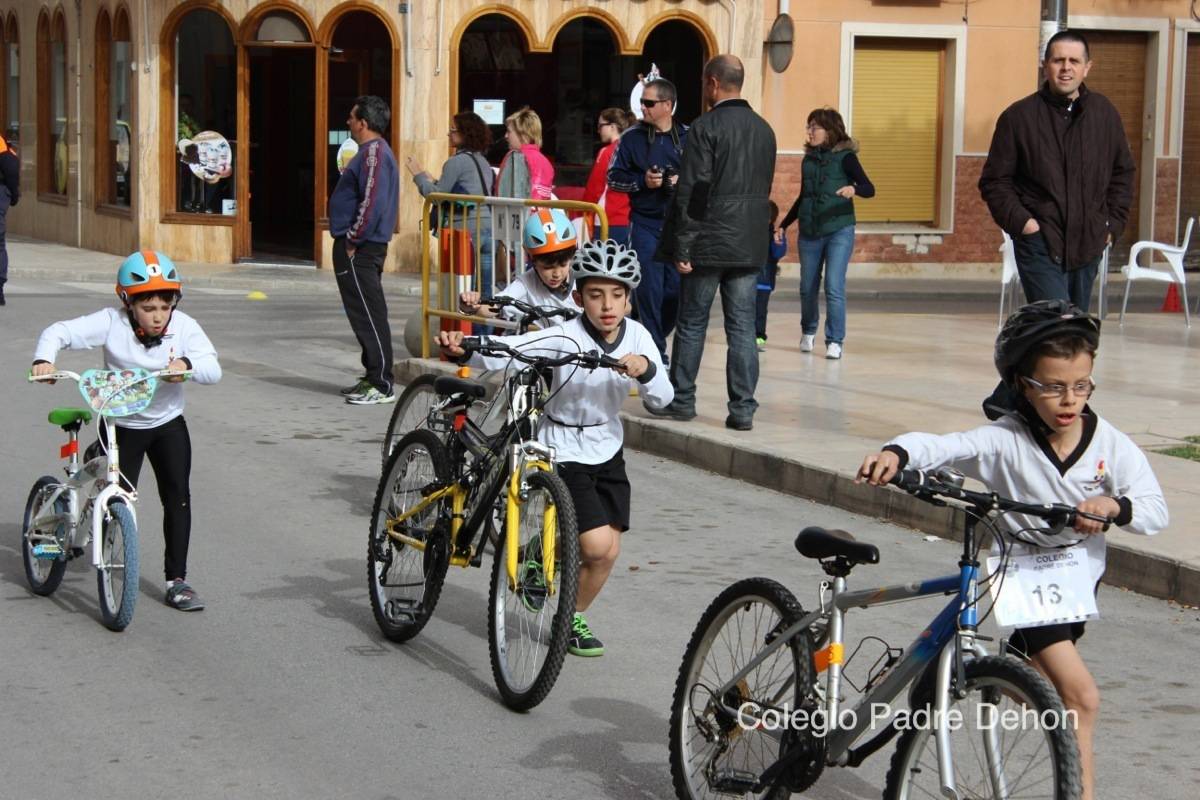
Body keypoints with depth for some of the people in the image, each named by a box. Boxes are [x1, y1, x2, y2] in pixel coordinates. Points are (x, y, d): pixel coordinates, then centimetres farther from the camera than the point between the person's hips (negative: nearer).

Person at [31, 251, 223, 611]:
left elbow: (213, 368, -24)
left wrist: (187, 364, -44)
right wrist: (44, 358, -42)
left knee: (178, 497, -6)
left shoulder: (184, 327, -14)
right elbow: (60, 332, -22)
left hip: (167, 424, 1)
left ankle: (177, 580, 2)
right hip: (121, 425, -1)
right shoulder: (111, 323, -18)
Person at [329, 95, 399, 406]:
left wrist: (353, 240, -19)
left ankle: (382, 385, -7)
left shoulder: (374, 152, -16)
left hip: (360, 248, -11)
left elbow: (373, 202, -25)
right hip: (362, 247, 11)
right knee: (365, 314, 15)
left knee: (369, 315, -8)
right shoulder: (372, 150, 17)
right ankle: (373, 377, 21)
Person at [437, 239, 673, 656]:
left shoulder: (636, 336, -8)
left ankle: (573, 617, 29)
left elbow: (663, 397, -12)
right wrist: (462, 347, -52)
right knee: (598, 546, -17)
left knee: (609, 550, 4)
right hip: (564, 453, -5)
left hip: (607, 452, 5)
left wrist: (646, 370, -34)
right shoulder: (566, 338, -22)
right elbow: (503, 352, -33)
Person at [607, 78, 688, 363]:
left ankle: (654, 337, 25)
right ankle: (656, 352, 4)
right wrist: (642, 181, -10)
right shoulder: (632, 138, 3)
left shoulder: (688, 137, 2)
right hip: (645, 224, -1)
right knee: (649, 290, -5)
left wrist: (683, 182, -11)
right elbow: (613, 177, 6)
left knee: (677, 290, 1)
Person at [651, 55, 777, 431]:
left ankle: (681, 400, 16)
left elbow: (691, 190, -14)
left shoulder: (706, 127, -11)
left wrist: (682, 248, -11)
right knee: (742, 327, 5)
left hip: (708, 244, -5)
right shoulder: (764, 130, 10)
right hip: (749, 246, 5)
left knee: (692, 324, 7)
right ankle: (743, 408, 2)